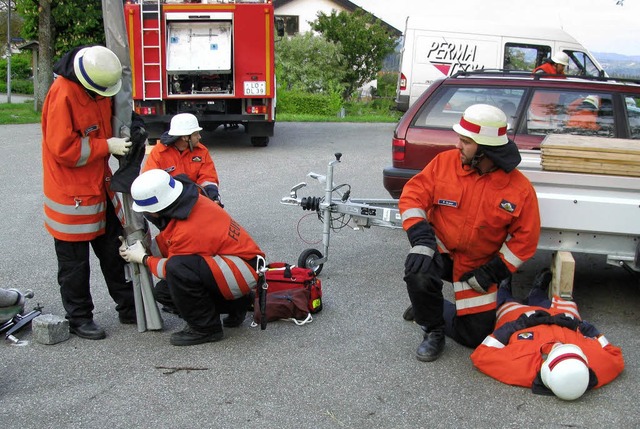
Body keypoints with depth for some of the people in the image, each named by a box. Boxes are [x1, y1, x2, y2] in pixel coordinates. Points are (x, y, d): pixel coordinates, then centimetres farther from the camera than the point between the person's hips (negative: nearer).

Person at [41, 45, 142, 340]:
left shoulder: (98, 87, 2)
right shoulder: (62, 95, -23)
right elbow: (64, 149, -24)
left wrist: (126, 135, 2)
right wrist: (107, 146, -20)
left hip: (99, 186, 8)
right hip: (71, 193, -8)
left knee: (114, 250, 16)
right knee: (74, 262, 5)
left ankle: (128, 307, 28)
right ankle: (79, 318, 20)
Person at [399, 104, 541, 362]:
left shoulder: (520, 188, -14)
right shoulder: (445, 162, -13)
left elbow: (525, 238, -8)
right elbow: (413, 195, -13)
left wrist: (491, 273, -12)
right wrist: (421, 241, -26)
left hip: (478, 264, 1)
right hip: (440, 250, -1)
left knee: (477, 333, 2)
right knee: (418, 274, -36)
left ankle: (430, 308, 30)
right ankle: (433, 332, -6)